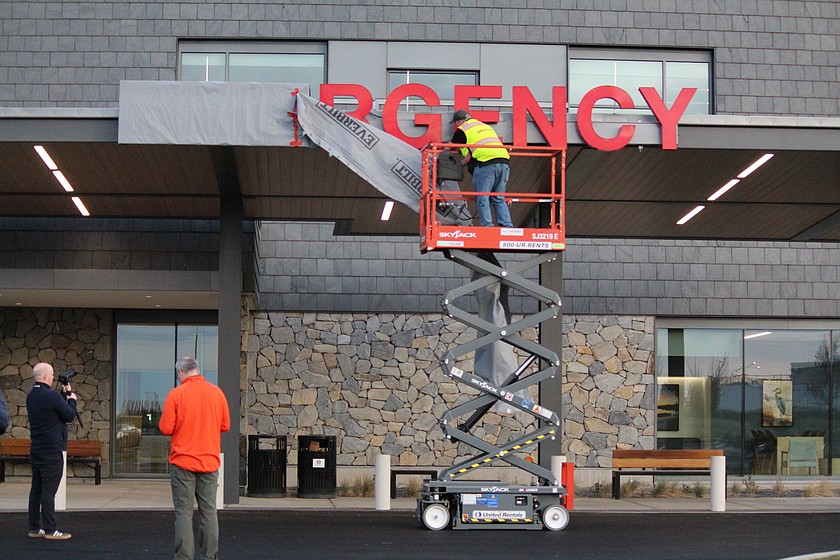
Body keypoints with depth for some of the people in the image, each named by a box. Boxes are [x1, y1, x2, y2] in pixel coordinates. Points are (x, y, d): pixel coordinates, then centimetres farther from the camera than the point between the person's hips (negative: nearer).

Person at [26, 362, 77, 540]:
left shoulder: (31, 397, 10)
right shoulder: (51, 396, -17)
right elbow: (70, 416, -8)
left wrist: (66, 395, 17)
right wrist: (72, 399, 8)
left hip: (36, 450, 9)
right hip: (51, 451, -9)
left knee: (36, 489, 11)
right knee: (49, 490, -8)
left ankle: (34, 528, 14)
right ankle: (50, 530, -7)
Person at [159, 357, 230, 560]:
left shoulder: (176, 394, -8)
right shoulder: (217, 392, 2)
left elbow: (165, 428, -9)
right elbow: (225, 426, 9)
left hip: (183, 462, -3)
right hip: (210, 462, 3)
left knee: (184, 512, 2)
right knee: (209, 511, 8)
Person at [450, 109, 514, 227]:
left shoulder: (462, 130, 8)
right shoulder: (486, 126, 30)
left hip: (486, 164, -6)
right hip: (504, 161, 6)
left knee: (482, 199, -1)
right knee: (499, 199, 11)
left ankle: (487, 226, -9)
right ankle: (507, 226, 2)